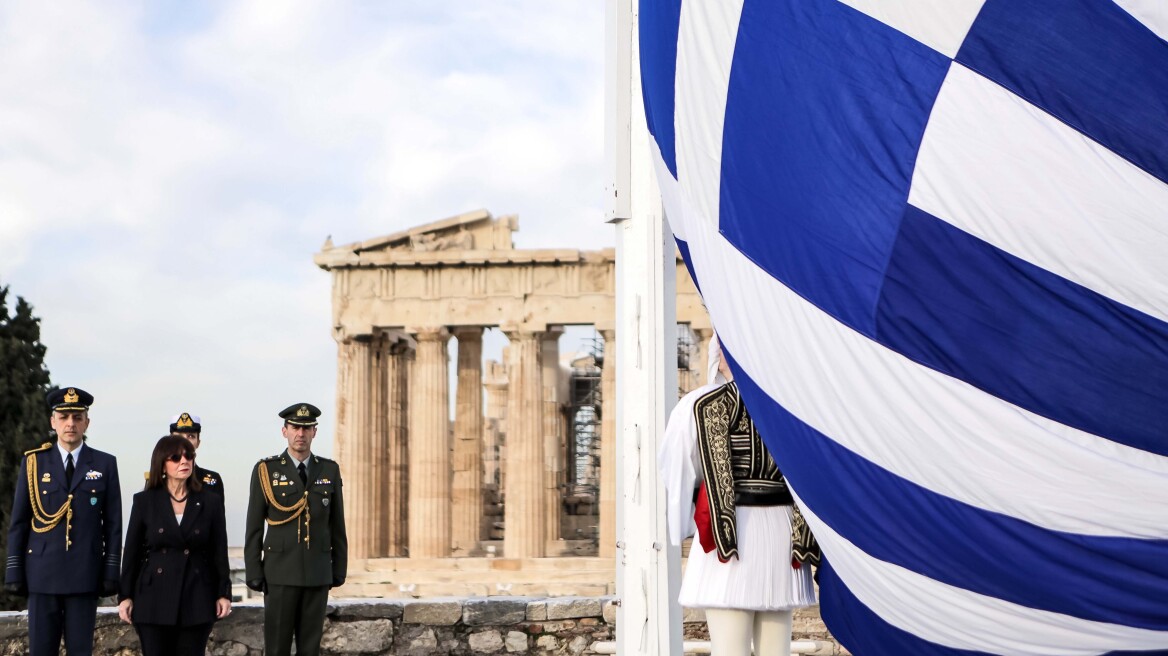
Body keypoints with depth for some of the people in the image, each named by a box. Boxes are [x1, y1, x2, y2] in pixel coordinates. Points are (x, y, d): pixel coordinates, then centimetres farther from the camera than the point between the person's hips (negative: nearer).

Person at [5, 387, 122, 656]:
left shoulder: (105, 464, 7)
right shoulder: (33, 462, 8)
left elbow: (113, 523, 6)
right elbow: (18, 521, 8)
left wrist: (111, 573, 0)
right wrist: (14, 571, 2)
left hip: (85, 575, 0)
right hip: (43, 574, 0)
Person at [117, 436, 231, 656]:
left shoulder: (211, 502, 6)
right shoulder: (145, 501, 4)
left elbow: (219, 552, 7)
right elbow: (132, 552, 5)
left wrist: (224, 593, 3)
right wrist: (125, 596, 2)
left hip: (196, 602, 1)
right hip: (154, 601, -1)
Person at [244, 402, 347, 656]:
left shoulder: (330, 470, 6)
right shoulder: (266, 470, -2)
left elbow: (337, 525, 10)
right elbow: (254, 528, -1)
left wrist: (339, 569, 6)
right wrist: (253, 573, -6)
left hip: (318, 574, 3)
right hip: (280, 572, -2)